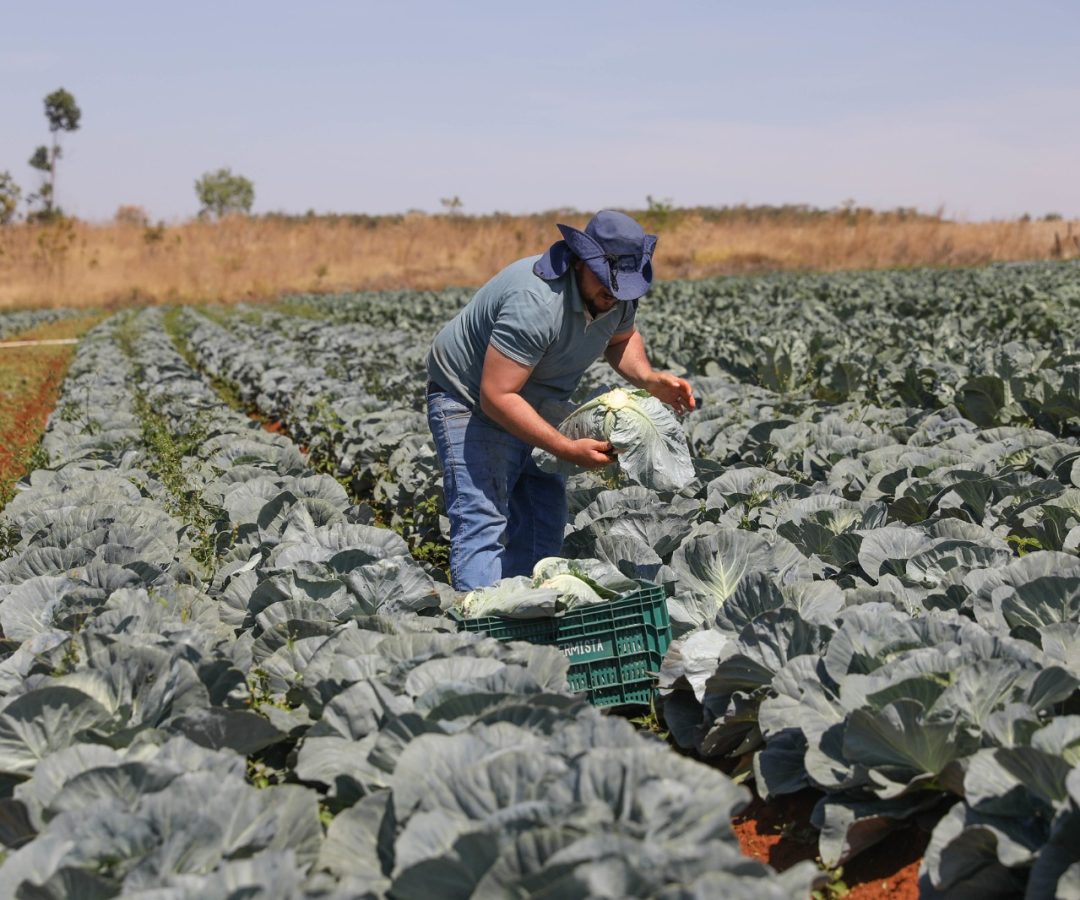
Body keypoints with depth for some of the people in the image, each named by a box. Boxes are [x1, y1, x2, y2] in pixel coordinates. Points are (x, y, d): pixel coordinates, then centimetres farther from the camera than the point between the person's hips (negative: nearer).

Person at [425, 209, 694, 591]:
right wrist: (570, 449, -34)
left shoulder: (618, 293, -9)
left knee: (543, 523, 5)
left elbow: (622, 337, 15)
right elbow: (496, 397, -34)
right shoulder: (538, 302, -36)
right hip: (471, 400, -8)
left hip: (536, 406, 8)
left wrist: (650, 380, -7)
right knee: (483, 524, -18)